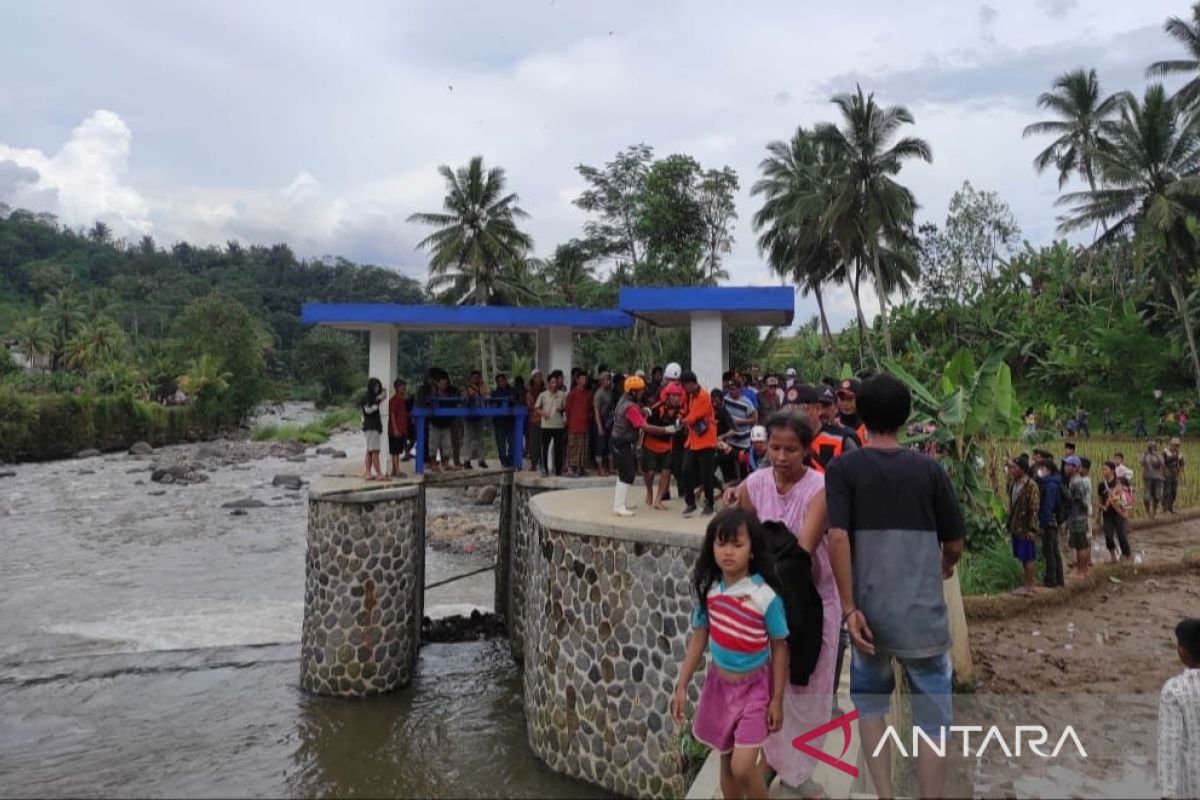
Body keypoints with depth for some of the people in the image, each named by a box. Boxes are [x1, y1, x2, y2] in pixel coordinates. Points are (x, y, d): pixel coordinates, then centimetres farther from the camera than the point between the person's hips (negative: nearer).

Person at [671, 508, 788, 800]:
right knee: (727, 763, 15)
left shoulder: (765, 596, -19)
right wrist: (682, 686, 2)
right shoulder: (708, 590, -8)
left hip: (754, 688, -4)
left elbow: (779, 648, -9)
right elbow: (698, 638, 2)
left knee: (742, 767, -9)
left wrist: (777, 699, -6)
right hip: (718, 685, 4)